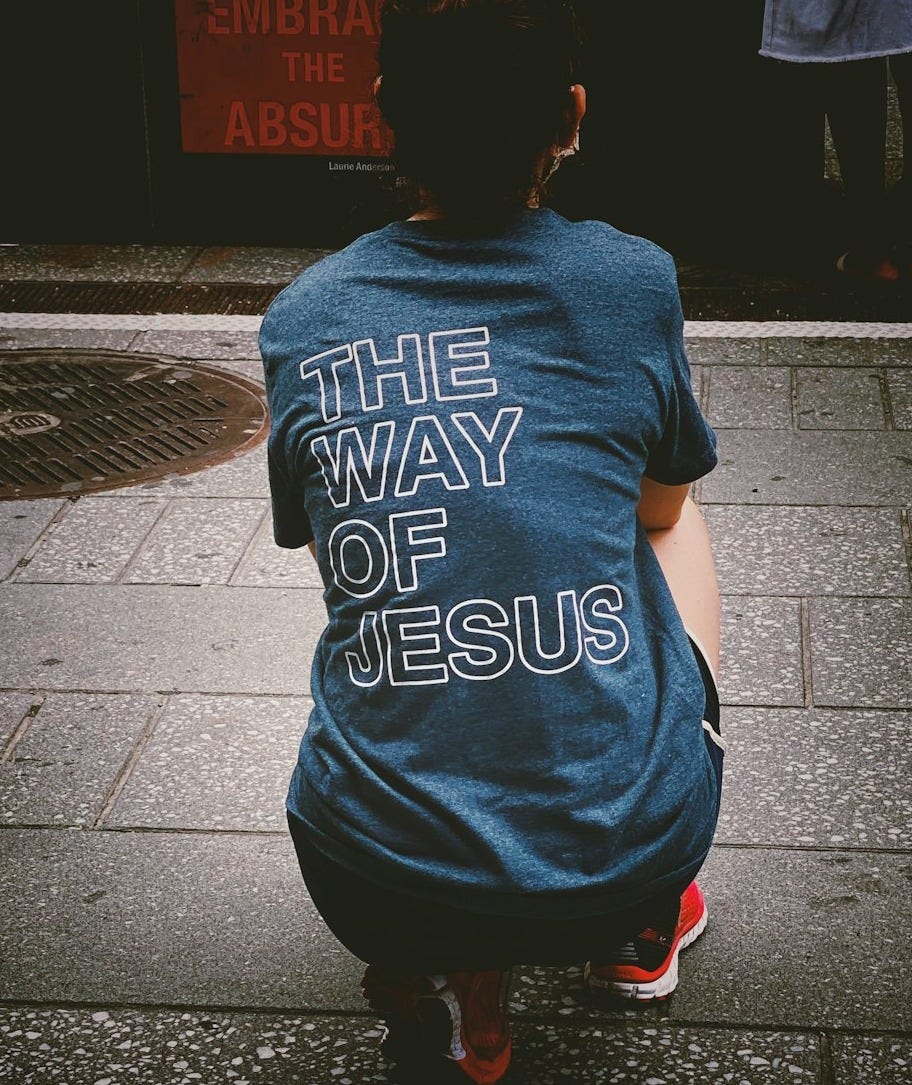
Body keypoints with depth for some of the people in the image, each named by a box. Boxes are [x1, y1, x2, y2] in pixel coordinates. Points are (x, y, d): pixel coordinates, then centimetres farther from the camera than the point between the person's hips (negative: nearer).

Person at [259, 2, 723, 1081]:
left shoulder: (297, 321, 2)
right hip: (621, 857, -1)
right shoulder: (631, 281, -3)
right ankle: (645, 929, 34)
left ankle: (446, 977, 15)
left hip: (371, 886, 1)